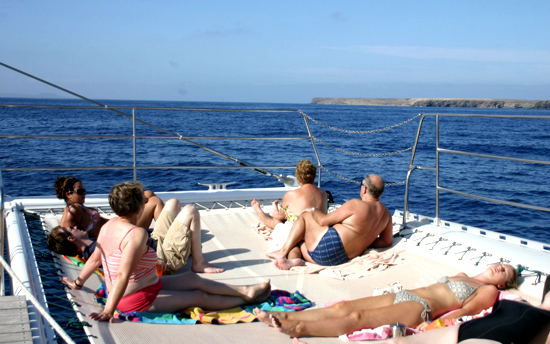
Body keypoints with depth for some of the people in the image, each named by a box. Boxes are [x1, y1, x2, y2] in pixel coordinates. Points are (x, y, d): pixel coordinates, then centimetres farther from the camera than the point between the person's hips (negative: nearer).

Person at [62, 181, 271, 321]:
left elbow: (95, 259, 8)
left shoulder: (108, 226, -1)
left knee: (192, 279, 14)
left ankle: (244, 290, 22)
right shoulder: (137, 233, -29)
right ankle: (248, 299, 21)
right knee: (199, 297, 4)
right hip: (138, 300, -10)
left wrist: (78, 282, 23)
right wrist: (108, 311, -33)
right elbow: (123, 275, -33)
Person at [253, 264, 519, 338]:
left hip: (421, 309, -7)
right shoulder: (462, 276, 33)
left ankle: (298, 329, -37)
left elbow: (464, 310, -6)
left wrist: (434, 323, -23)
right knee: (343, 307, -11)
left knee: (358, 317, -26)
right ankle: (284, 317, -20)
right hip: (403, 296, 7)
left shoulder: (488, 290, 10)